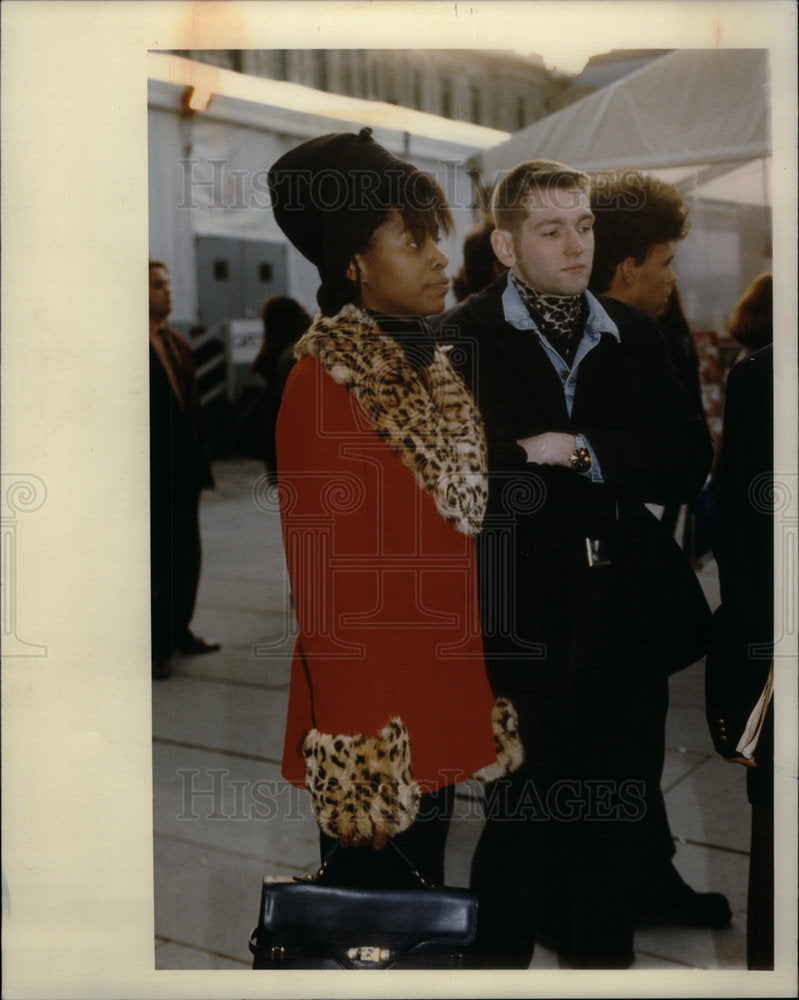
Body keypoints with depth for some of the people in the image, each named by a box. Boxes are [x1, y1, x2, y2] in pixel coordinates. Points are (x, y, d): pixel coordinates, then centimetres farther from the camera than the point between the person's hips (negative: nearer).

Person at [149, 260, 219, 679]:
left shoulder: (178, 344, 13)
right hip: (152, 475, -8)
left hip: (183, 473, 8)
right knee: (158, 561, 0)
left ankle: (178, 631, 29)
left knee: (187, 556, 15)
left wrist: (199, 463, 12)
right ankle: (155, 646, 11)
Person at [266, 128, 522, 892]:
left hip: (442, 696, 7)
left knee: (425, 879, 21)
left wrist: (475, 697, 14)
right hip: (370, 694, -7)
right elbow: (324, 584, -18)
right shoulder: (321, 384, -16)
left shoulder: (431, 370, 9)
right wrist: (362, 745, -18)